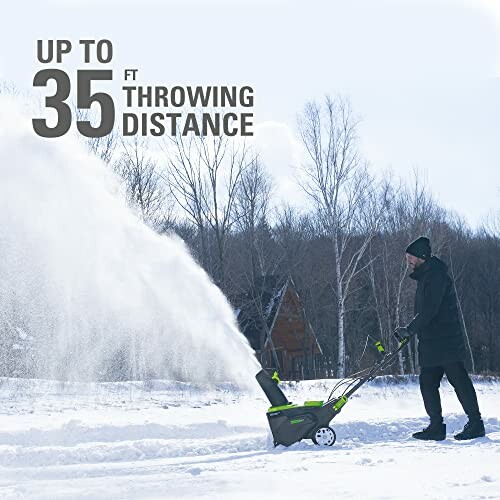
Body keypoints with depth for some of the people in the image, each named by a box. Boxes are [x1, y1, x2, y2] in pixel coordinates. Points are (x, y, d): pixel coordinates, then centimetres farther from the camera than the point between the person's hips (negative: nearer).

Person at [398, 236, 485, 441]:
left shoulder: (436, 276, -13)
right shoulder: (425, 276, 19)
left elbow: (430, 309, -21)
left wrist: (411, 329, -17)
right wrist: (412, 329, 13)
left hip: (446, 342, -10)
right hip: (430, 344, 10)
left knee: (459, 381, -5)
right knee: (427, 383, 6)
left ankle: (476, 424, 0)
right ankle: (436, 427, 9)